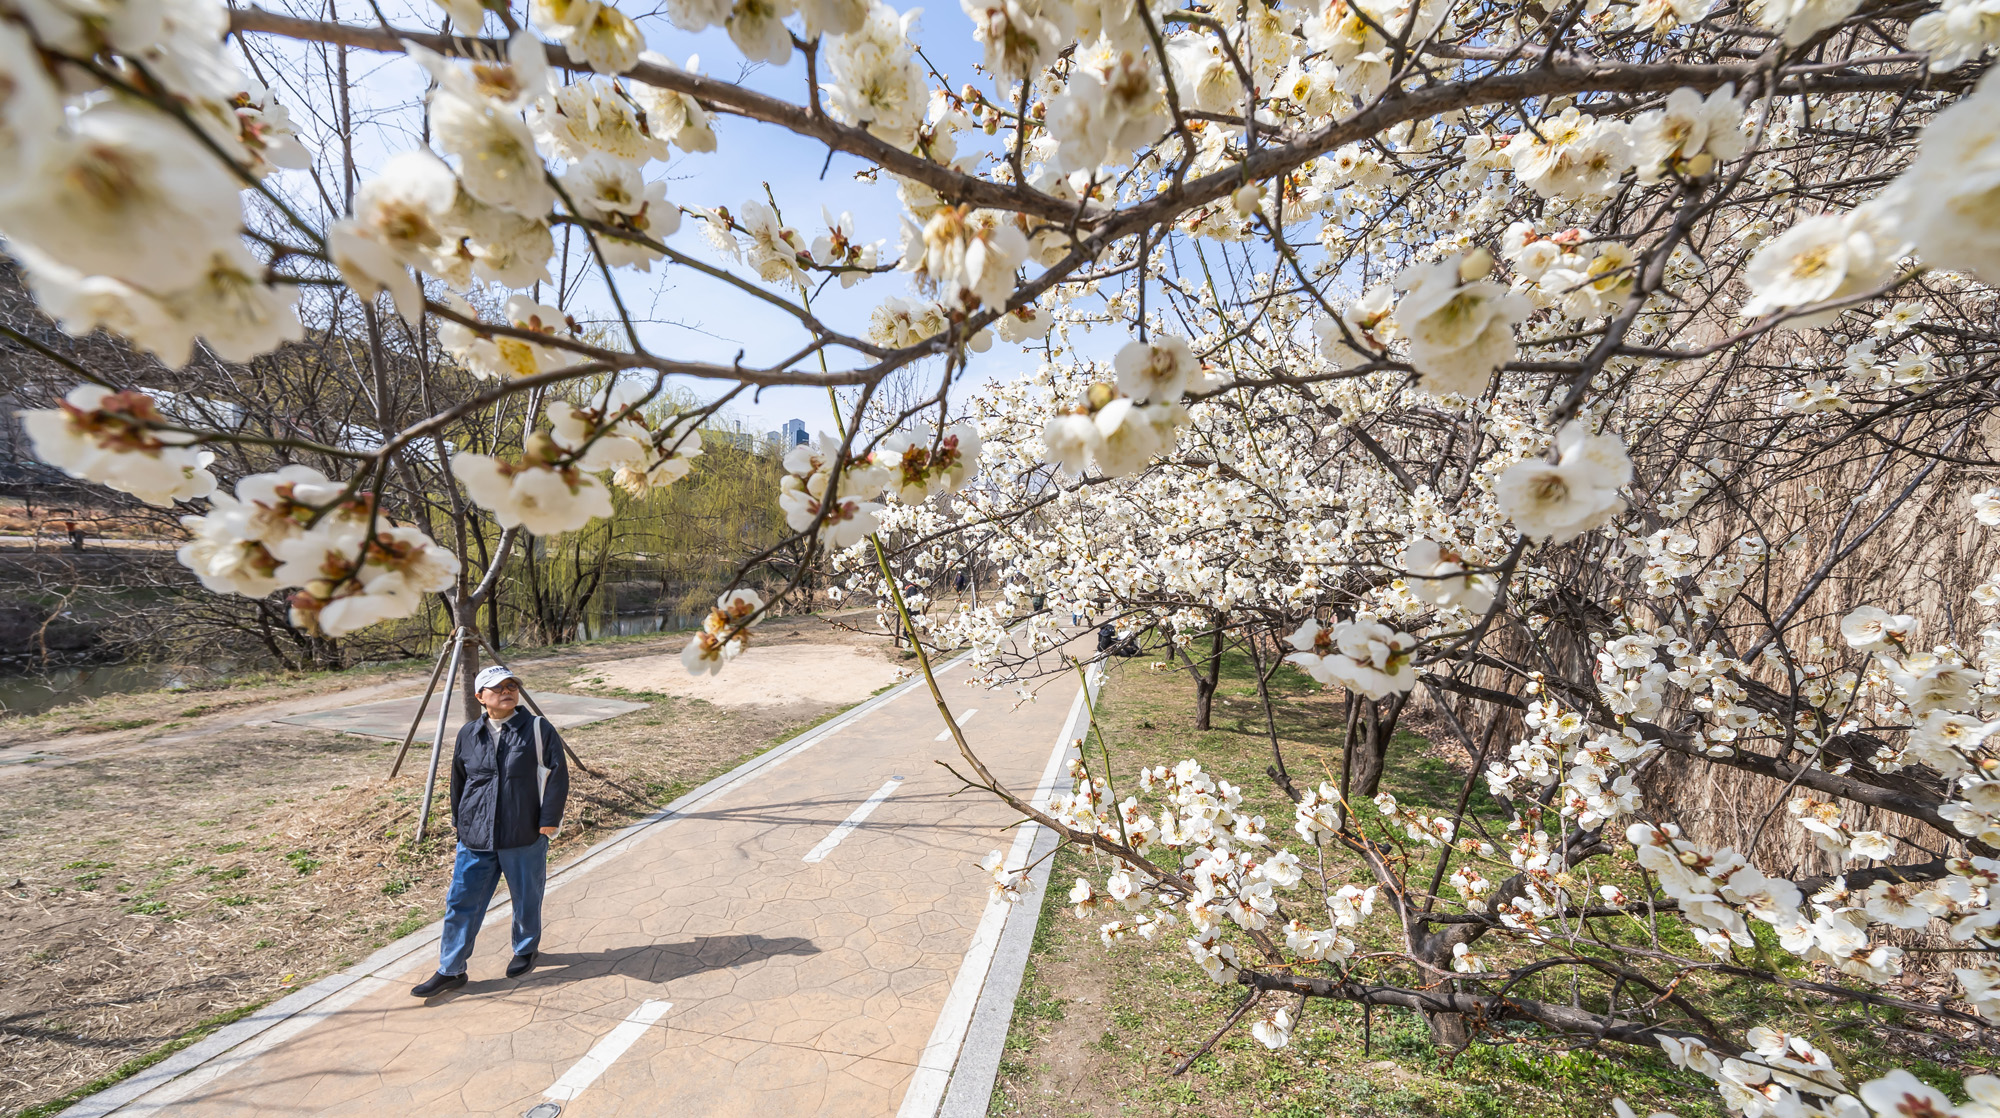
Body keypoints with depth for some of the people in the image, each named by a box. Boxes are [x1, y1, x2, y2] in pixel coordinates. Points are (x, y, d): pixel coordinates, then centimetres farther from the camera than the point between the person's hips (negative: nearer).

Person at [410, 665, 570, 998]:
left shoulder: (538, 729, -8)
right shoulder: (468, 734, 5)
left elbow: (557, 775, -8)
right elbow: (458, 781, 19)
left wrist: (548, 821, -10)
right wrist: (459, 821, 20)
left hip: (524, 837, -3)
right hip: (475, 837, 3)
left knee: (526, 899, 12)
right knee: (461, 901, 8)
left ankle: (526, 949, 36)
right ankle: (450, 970, 24)